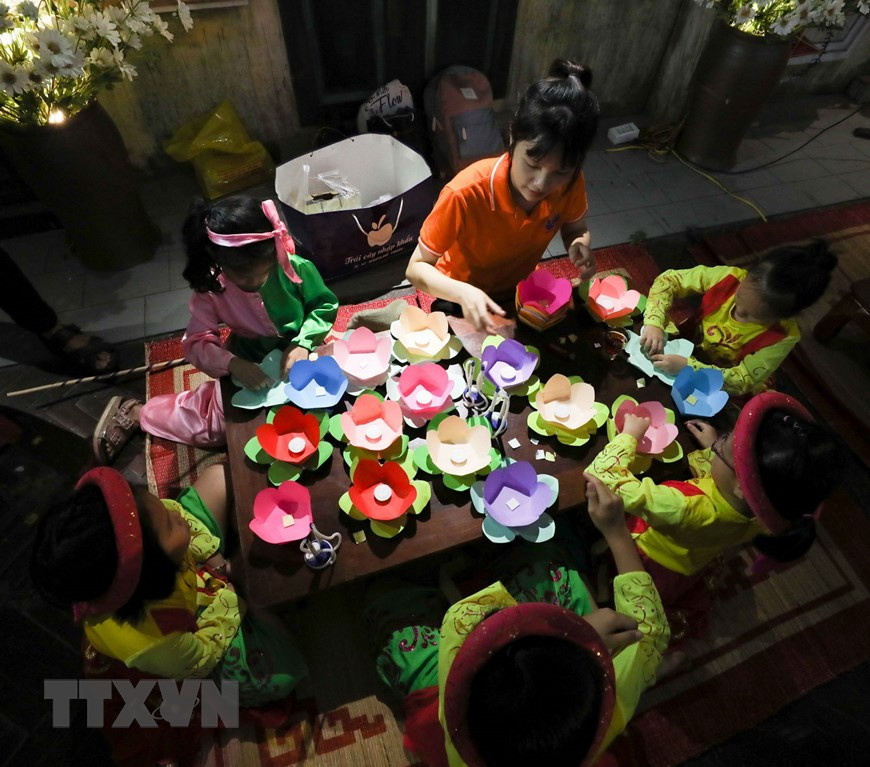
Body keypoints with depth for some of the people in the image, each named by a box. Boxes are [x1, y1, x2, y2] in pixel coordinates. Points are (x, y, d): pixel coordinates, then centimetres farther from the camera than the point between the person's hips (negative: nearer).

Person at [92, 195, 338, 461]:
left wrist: (302, 343, -28)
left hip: (298, 351, 2)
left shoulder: (295, 267, -25)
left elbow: (324, 306, -11)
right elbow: (196, 342, -17)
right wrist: (233, 364, -38)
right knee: (217, 423, -5)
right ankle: (134, 413, 19)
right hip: (248, 365, -1)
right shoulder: (210, 288, -22)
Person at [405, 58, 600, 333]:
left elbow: (576, 230, -1)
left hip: (521, 291, 5)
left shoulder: (570, 183, -22)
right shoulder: (466, 194, -35)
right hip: (464, 300, -4)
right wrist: (463, 293, -46)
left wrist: (580, 246, -25)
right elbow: (416, 269, -28)